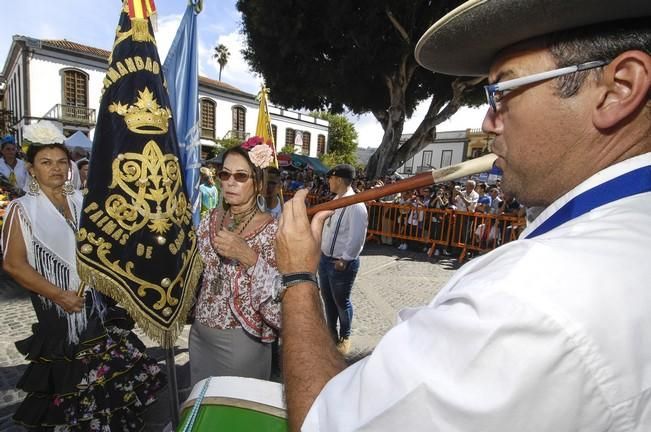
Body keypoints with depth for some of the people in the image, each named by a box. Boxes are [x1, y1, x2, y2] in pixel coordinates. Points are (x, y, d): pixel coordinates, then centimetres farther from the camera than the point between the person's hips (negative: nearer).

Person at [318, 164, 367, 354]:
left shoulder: (355, 205, -23)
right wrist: (321, 250, 11)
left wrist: (344, 260, -18)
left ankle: (344, 337, 35)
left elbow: (357, 238, -23)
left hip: (341, 264, -8)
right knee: (327, 298, 23)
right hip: (324, 258, 9)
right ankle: (331, 332, 45)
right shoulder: (336, 200, 5)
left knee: (341, 302, 10)